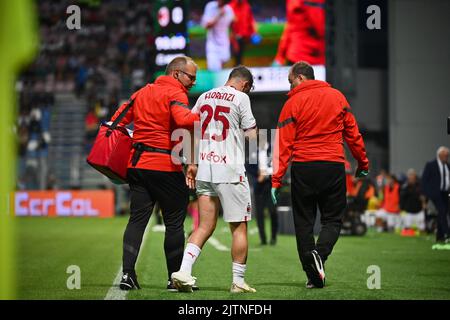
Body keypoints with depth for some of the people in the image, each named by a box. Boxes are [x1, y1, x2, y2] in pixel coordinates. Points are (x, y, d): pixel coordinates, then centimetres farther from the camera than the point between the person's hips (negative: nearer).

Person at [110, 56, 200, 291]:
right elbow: (184, 120, -27)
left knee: (137, 219, 8)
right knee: (174, 222, 3)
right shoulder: (175, 94, -7)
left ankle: (127, 273, -3)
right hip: (165, 166, -7)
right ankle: (175, 278, 7)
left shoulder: (142, 92, 17)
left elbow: (118, 120, 20)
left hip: (137, 164, 7)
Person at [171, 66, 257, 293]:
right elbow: (252, 136, -4)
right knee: (239, 227, 4)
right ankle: (238, 281, 5)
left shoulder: (204, 97, 13)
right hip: (229, 171, -6)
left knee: (205, 227, 8)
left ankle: (184, 270, -8)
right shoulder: (241, 98, -5)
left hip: (204, 169, 6)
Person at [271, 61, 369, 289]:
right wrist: (363, 163, 20)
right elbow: (353, 134, 10)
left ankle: (313, 276, 5)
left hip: (303, 168, -1)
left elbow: (283, 144, -5)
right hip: (334, 167, 2)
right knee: (333, 219, 10)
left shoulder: (293, 103, -2)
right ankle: (320, 253, -19)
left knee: (303, 222, 9)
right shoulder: (337, 97, 7)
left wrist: (276, 180, -6)